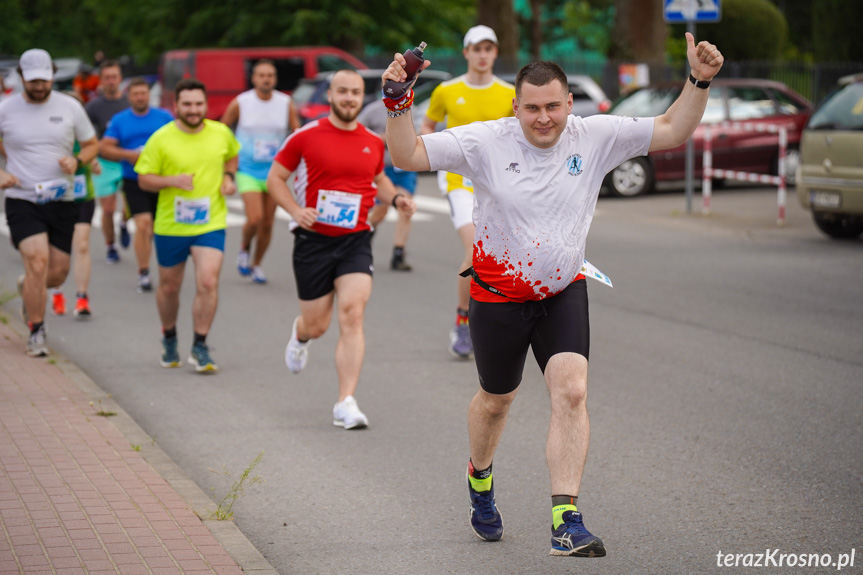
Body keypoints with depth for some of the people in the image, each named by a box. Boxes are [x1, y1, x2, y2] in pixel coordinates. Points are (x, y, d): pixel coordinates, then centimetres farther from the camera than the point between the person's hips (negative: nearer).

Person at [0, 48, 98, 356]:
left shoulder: (70, 107, 2)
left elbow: (92, 144, 12)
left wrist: (77, 161, -9)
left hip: (61, 201, 2)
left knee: (57, 273, 4)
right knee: (37, 261, -19)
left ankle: (27, 287, 41)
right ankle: (36, 332, -5)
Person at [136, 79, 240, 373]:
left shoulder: (221, 133, -1)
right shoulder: (161, 138, -9)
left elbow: (231, 155, 22)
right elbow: (144, 179, -4)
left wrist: (228, 177, 2)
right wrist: (172, 180, -22)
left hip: (210, 224, 0)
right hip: (170, 226, 0)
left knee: (208, 283, -15)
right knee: (169, 287, 13)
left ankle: (200, 348, -2)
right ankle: (169, 338, 41)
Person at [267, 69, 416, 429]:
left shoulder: (373, 142, 6)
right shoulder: (306, 136, -4)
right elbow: (275, 177, 2)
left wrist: (395, 198, 4)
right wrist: (295, 210, -14)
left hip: (355, 241, 1)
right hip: (313, 240, -1)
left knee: (352, 315, -16)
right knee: (317, 325, 7)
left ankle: (346, 404, -15)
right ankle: (300, 335, 48)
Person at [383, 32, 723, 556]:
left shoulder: (594, 137, -10)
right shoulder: (486, 142, -16)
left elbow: (671, 132, -6)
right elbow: (408, 155, -16)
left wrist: (699, 83, -19)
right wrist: (399, 105, -32)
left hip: (564, 292, 1)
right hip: (498, 294, -1)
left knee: (572, 391, -18)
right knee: (497, 399, 16)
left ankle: (567, 521, -16)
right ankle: (480, 477, 49)